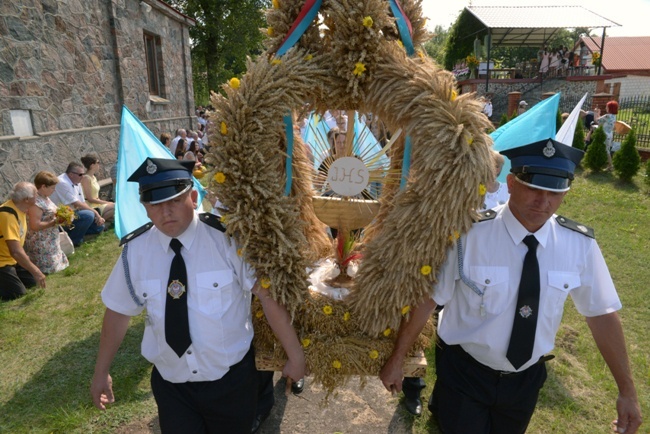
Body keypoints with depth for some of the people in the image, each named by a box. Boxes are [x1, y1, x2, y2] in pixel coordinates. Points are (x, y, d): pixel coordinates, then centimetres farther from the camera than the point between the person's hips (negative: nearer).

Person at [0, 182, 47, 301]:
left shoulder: (20, 208, -2)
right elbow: (15, 251, -33)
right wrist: (35, 271, -29)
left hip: (13, 259, 9)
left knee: (32, 282, 9)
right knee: (18, 293, -10)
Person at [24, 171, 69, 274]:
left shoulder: (45, 198, 4)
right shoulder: (35, 202, -24)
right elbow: (35, 226, -26)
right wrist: (55, 222, -23)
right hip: (40, 244, -9)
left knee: (54, 264, 18)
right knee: (48, 268, -2)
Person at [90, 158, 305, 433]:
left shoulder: (227, 238, -20)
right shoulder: (135, 250, -9)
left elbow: (268, 296, -19)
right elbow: (118, 311, 4)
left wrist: (294, 355, -15)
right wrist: (101, 372, 12)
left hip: (231, 378, -1)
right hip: (170, 384, 2)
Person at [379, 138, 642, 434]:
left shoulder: (580, 244, -12)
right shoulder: (469, 234, -24)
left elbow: (602, 313, -1)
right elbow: (426, 299, -19)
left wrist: (626, 389, 2)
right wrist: (397, 359, -12)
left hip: (527, 378, 4)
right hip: (464, 374, -4)